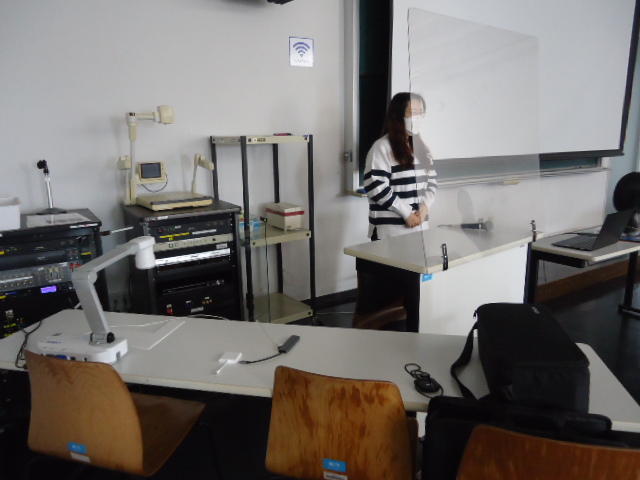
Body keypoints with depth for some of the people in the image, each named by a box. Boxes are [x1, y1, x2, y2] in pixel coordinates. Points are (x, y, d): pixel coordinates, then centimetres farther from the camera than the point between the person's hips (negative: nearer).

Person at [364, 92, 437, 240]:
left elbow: (431, 180, 15)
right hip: (390, 230, -6)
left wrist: (425, 207, -3)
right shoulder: (382, 147, -7)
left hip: (419, 227, 6)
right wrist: (406, 212, -14)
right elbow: (376, 187, -16)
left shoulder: (420, 147, 15)